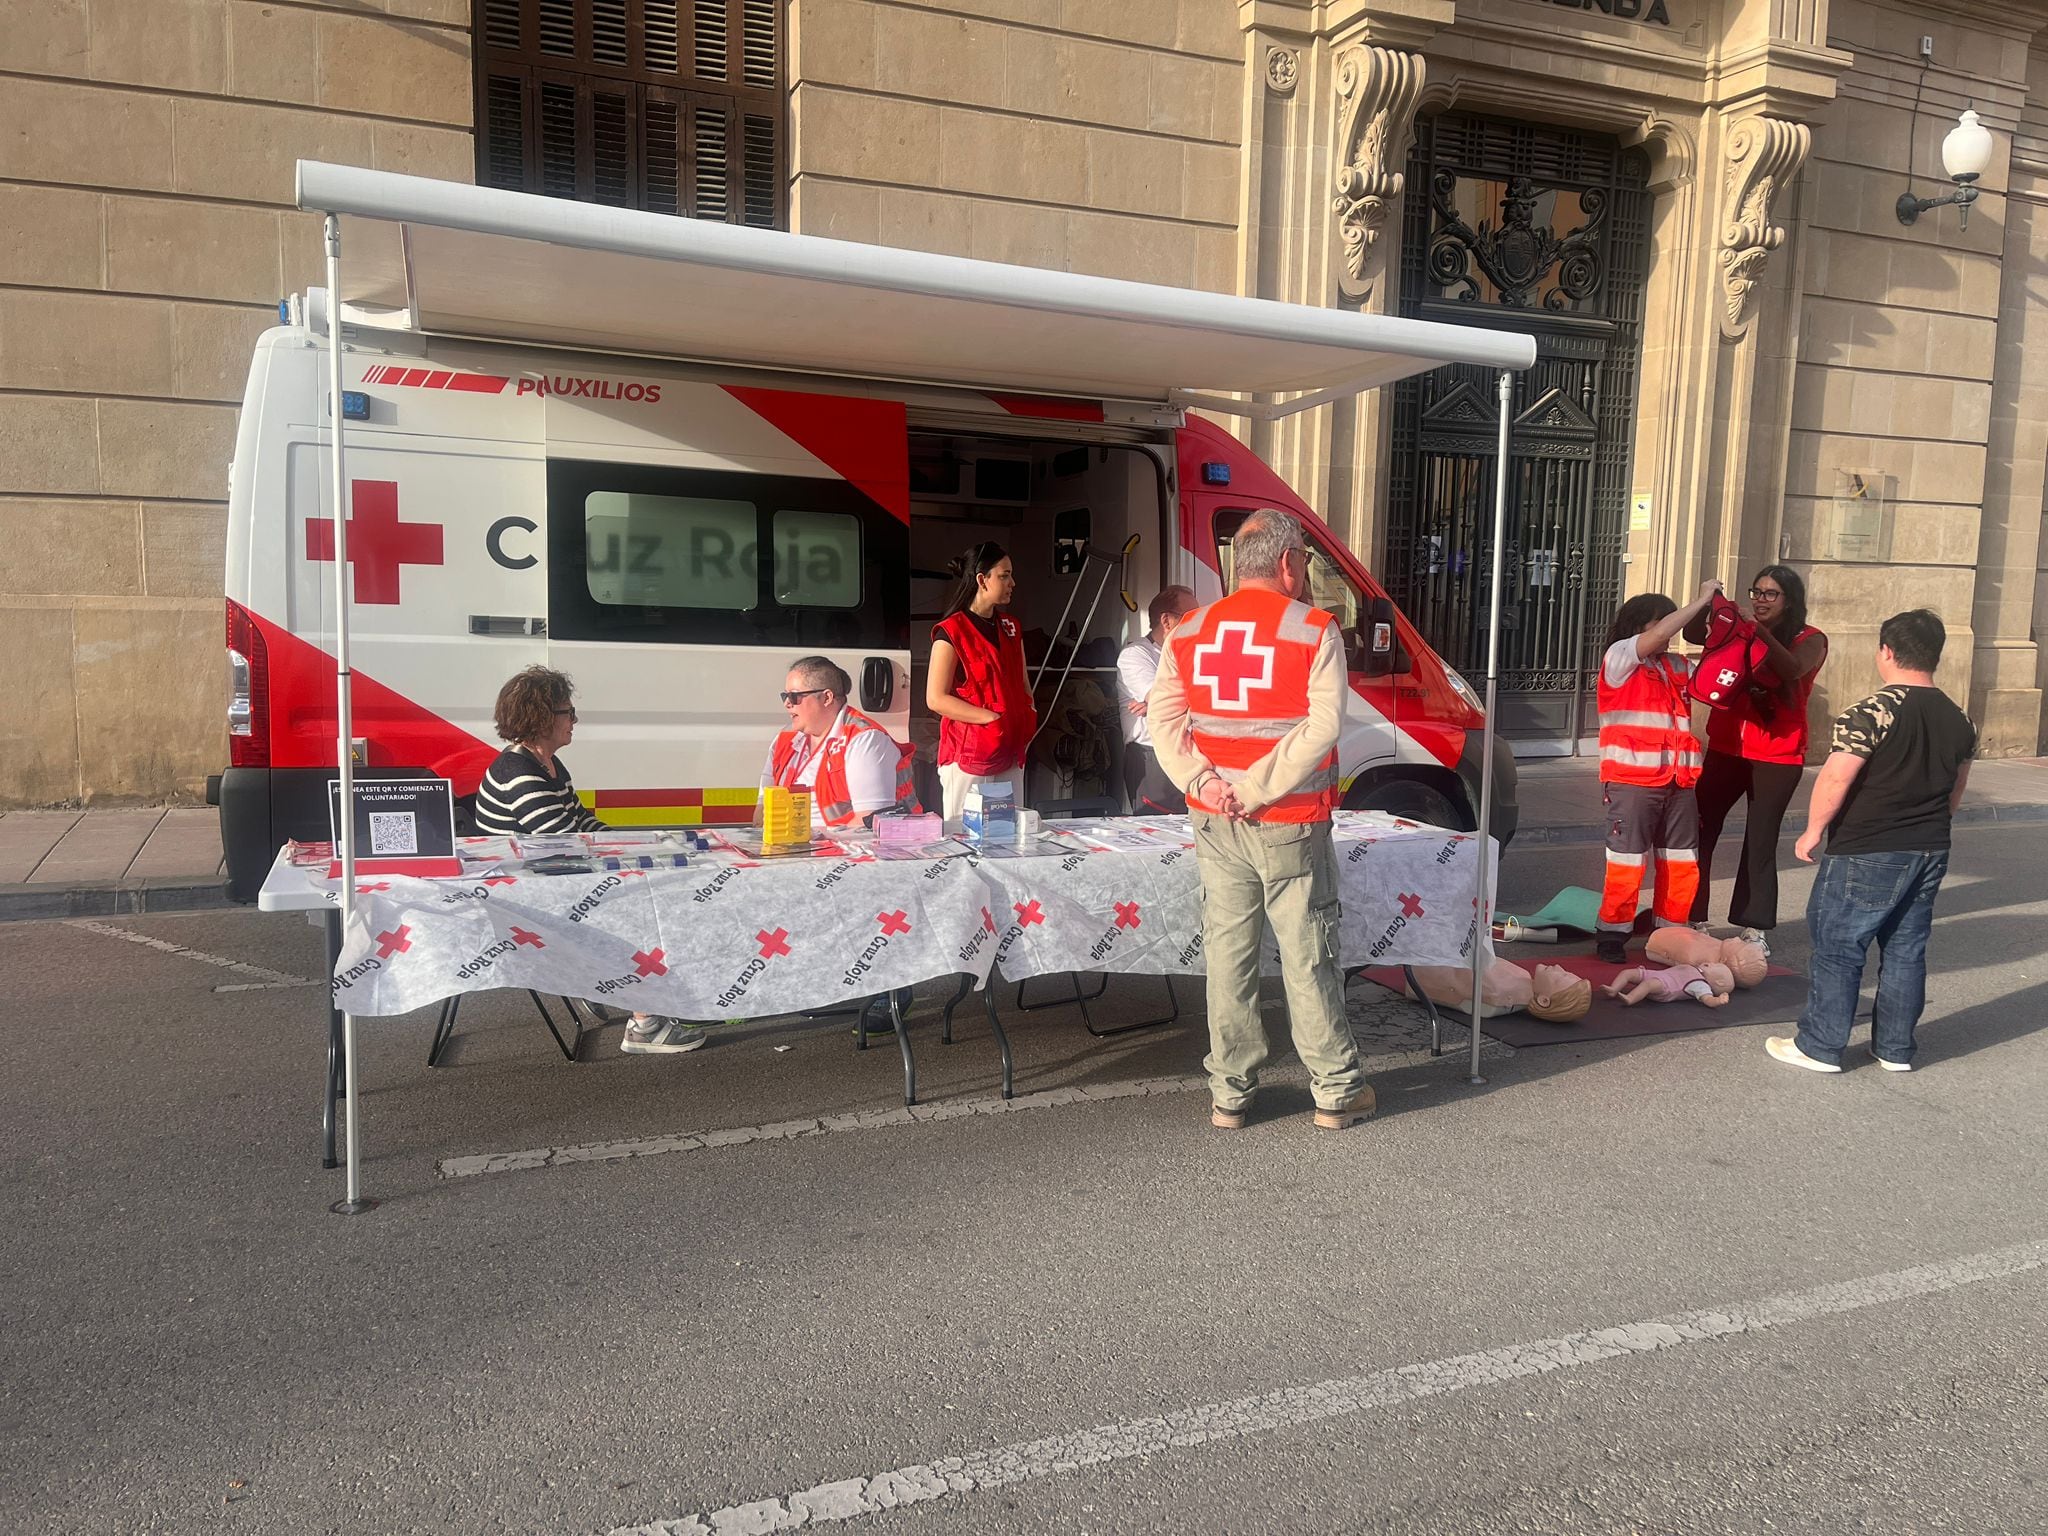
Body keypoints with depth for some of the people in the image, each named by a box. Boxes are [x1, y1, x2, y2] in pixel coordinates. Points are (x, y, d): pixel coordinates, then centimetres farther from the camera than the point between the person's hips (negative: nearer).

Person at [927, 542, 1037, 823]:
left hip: (1010, 756, 6)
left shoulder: (1011, 628, 14)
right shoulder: (951, 632, -8)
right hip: (968, 757, -6)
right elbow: (936, 699, -13)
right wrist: (993, 719, -18)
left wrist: (1028, 720, 1)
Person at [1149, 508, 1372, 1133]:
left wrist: (1202, 782, -8)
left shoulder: (1189, 632, 6)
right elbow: (1323, 725, -18)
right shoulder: (1314, 630, -8)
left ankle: (1229, 1094, 17)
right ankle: (1337, 1091, 19)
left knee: (1228, 954, 10)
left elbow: (1162, 717, -1)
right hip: (1289, 826, -4)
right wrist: (1258, 790, -17)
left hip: (1214, 824, 4)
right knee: (1308, 957, 6)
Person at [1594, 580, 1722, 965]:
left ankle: (1671, 933, 21)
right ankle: (1613, 935, 8)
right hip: (1632, 780, -6)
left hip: (1679, 782, 6)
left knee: (1682, 863, 8)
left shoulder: (1677, 666, 17)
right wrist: (1701, 600, -8)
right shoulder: (1620, 657, -2)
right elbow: (1659, 634, -16)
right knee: (1627, 862, -3)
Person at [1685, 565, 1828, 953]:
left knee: (1760, 843, 1)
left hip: (1778, 756, -3)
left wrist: (1761, 632, -32)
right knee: (1698, 830, -3)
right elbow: (1693, 635, -7)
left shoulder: (1810, 640, -1)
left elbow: (1794, 668, -22)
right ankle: (1692, 918, 6)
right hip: (1726, 747, 3)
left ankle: (1755, 927, 10)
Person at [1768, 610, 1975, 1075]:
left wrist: (1813, 831, -7)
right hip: (1930, 853, 7)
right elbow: (1955, 792, 16)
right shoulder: (1959, 721, 7)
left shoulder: (1871, 713, -18)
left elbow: (1835, 780, -20)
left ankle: (1820, 1047, 9)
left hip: (1866, 855, -7)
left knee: (1838, 948, 2)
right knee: (1906, 951, 14)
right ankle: (1896, 1049, 23)